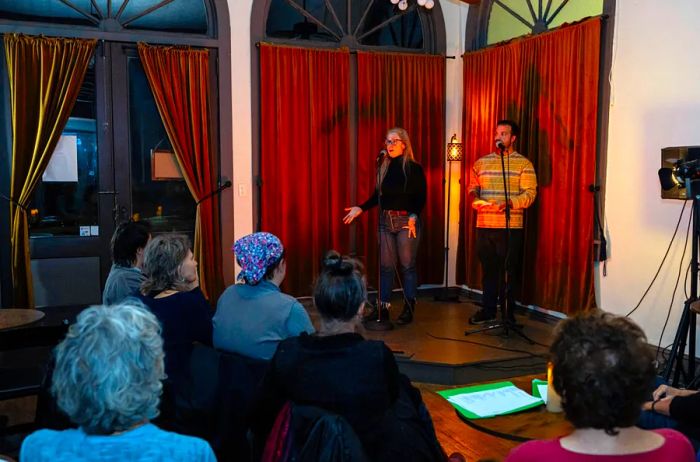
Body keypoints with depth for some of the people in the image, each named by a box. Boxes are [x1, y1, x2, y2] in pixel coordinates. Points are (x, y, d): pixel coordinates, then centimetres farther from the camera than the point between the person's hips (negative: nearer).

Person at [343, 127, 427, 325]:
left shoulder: (414, 168, -4)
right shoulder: (383, 167, 9)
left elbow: (421, 197, -6)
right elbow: (378, 195, 13)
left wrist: (413, 216, -20)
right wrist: (361, 208, 3)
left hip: (406, 221, -4)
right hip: (385, 220, 5)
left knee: (407, 265, 1)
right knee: (385, 265, 7)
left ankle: (409, 309, 11)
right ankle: (383, 307, 12)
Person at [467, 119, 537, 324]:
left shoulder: (523, 163, 0)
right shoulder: (482, 162, 13)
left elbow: (530, 194, -8)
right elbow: (473, 186, 19)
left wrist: (509, 203, -22)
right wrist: (474, 198, -3)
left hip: (511, 227, -4)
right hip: (484, 225, 4)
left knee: (509, 271, 3)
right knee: (488, 269, 11)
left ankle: (508, 313, 13)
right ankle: (488, 310, 22)